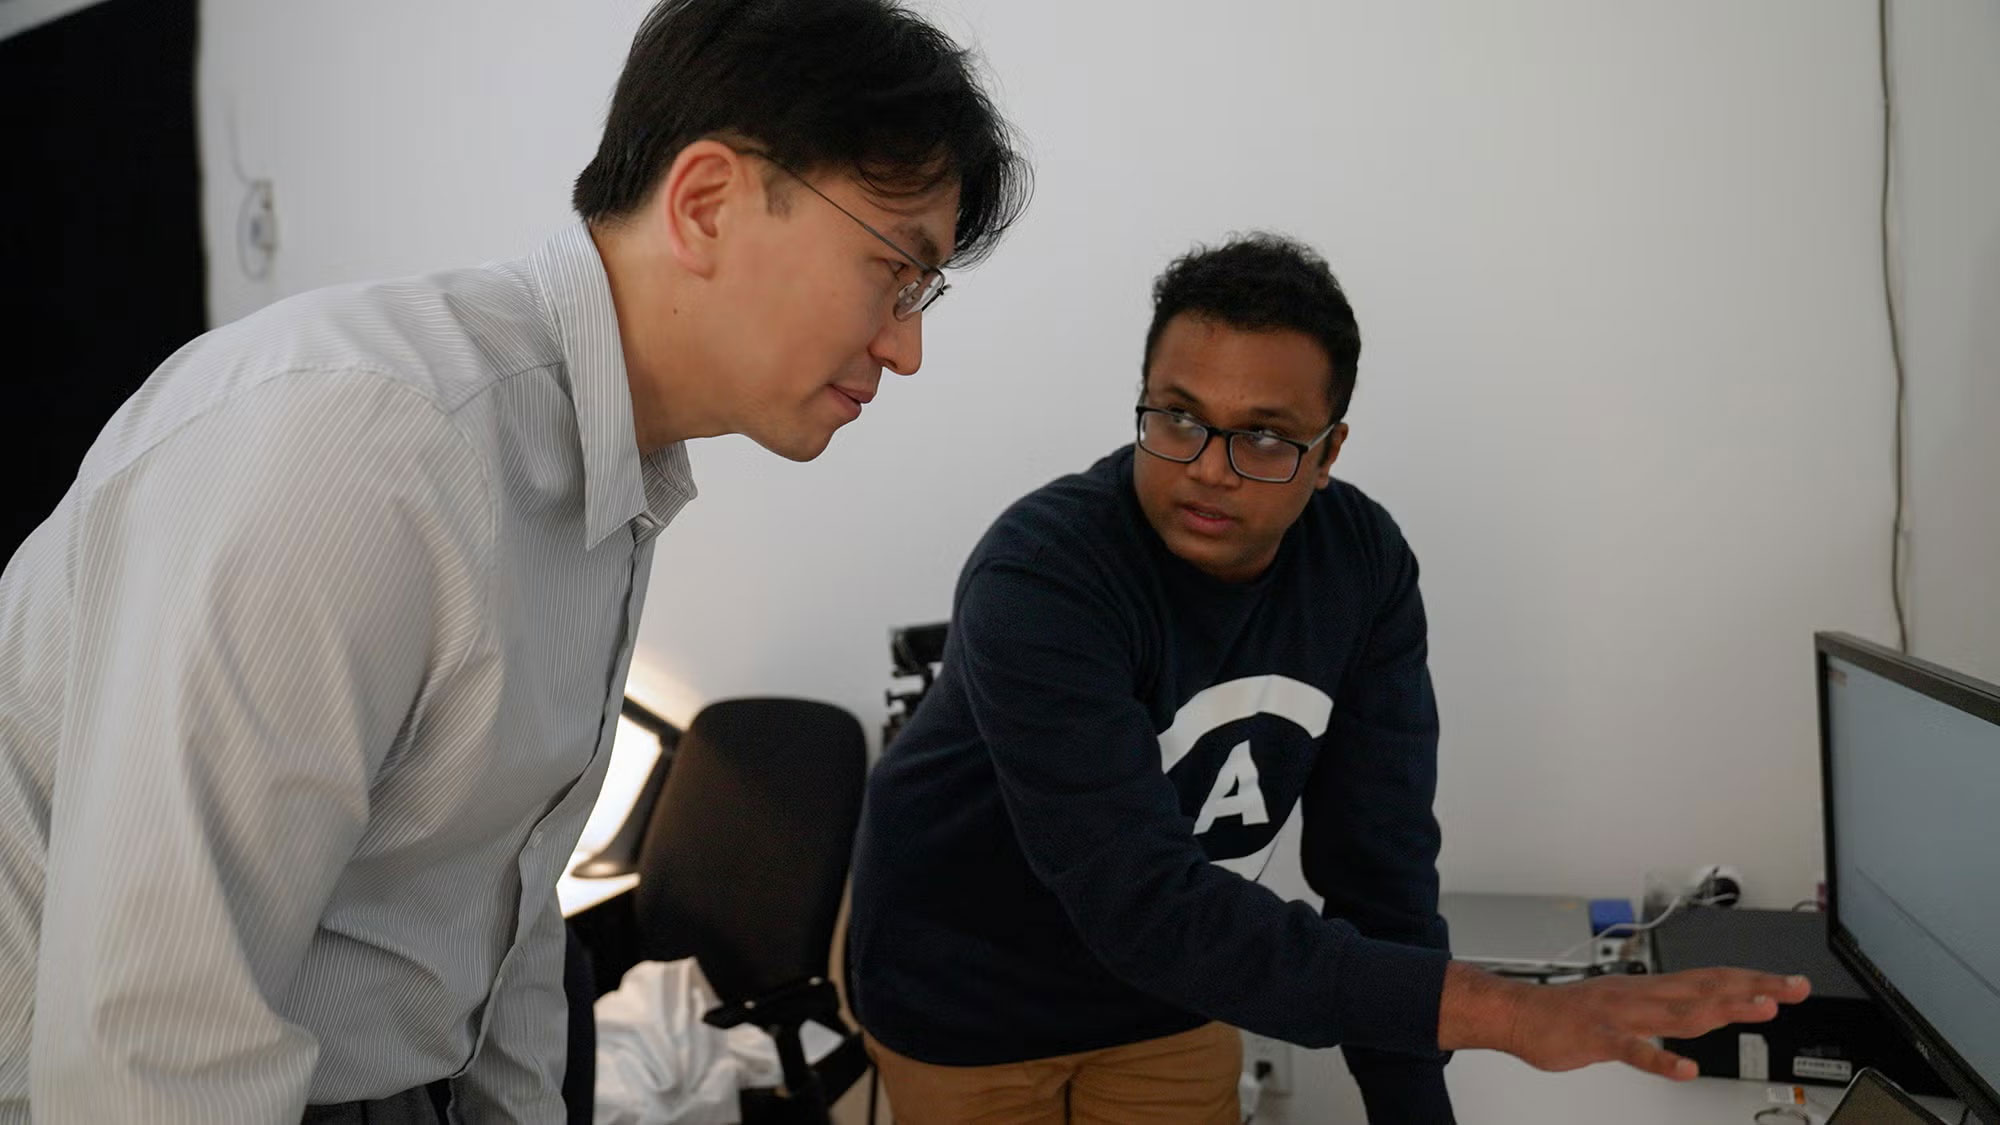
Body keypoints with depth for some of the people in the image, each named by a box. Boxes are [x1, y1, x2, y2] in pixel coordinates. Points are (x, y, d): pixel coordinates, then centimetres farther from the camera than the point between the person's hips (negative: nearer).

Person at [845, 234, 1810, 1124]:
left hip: (1171, 985, 4)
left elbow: (1377, 859, -11)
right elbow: (1144, 903, -39)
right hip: (969, 996, -4)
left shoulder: (1363, 565, -15)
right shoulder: (1040, 577, -31)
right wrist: (1505, 1013, -44)